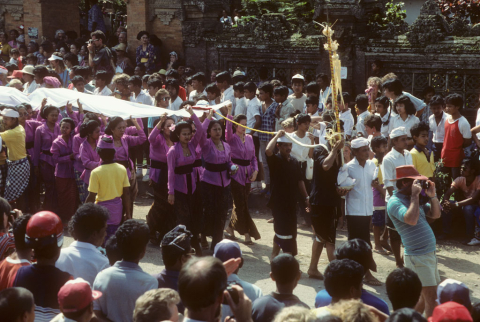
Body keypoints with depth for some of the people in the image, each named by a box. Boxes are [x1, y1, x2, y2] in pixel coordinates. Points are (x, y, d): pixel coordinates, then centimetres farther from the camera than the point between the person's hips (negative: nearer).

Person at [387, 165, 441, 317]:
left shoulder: (415, 199, 14)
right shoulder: (395, 202, -13)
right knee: (431, 297, -10)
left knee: (426, 296, 16)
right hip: (417, 256, -9)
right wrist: (415, 195, -22)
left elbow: (435, 214, 16)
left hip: (430, 254, 9)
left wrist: (432, 195, 2)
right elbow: (411, 219, -29)